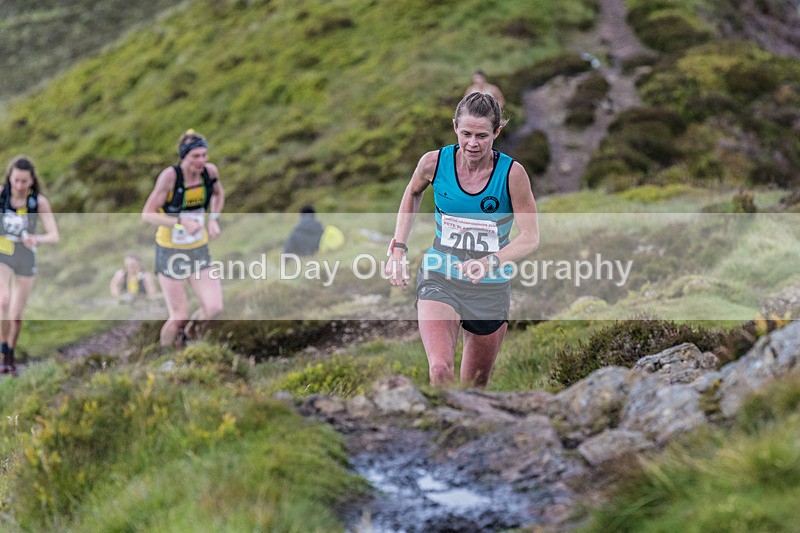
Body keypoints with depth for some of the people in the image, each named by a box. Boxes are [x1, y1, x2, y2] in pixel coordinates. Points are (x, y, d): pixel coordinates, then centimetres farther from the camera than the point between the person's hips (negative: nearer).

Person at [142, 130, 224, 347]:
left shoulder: (210, 171, -7)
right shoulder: (170, 176, -21)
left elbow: (218, 193, 16)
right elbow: (147, 215, -18)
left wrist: (213, 219, 0)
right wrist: (180, 222, -29)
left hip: (199, 250, 4)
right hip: (170, 252, -4)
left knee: (214, 308, -9)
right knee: (179, 317, -4)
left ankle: (184, 335, 22)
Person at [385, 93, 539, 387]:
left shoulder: (512, 173, -15)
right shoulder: (434, 162, -10)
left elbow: (530, 237, -12)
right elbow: (412, 193, 13)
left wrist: (491, 261, -30)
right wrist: (398, 248, 6)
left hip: (491, 288, 0)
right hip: (439, 280, 0)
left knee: (475, 384, 14)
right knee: (440, 369, -25)